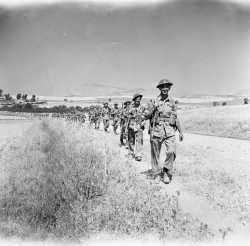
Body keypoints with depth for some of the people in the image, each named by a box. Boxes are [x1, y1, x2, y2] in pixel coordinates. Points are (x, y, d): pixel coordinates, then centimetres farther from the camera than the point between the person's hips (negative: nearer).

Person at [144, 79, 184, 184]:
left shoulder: (172, 102, 11)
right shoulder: (154, 102, 2)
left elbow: (176, 118, 17)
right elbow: (146, 116, 2)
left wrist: (180, 132, 15)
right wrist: (153, 108, -14)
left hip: (170, 130, 2)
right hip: (157, 130, -1)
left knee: (171, 151, -15)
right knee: (155, 153, 7)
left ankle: (166, 172, 4)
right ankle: (155, 172, 25)